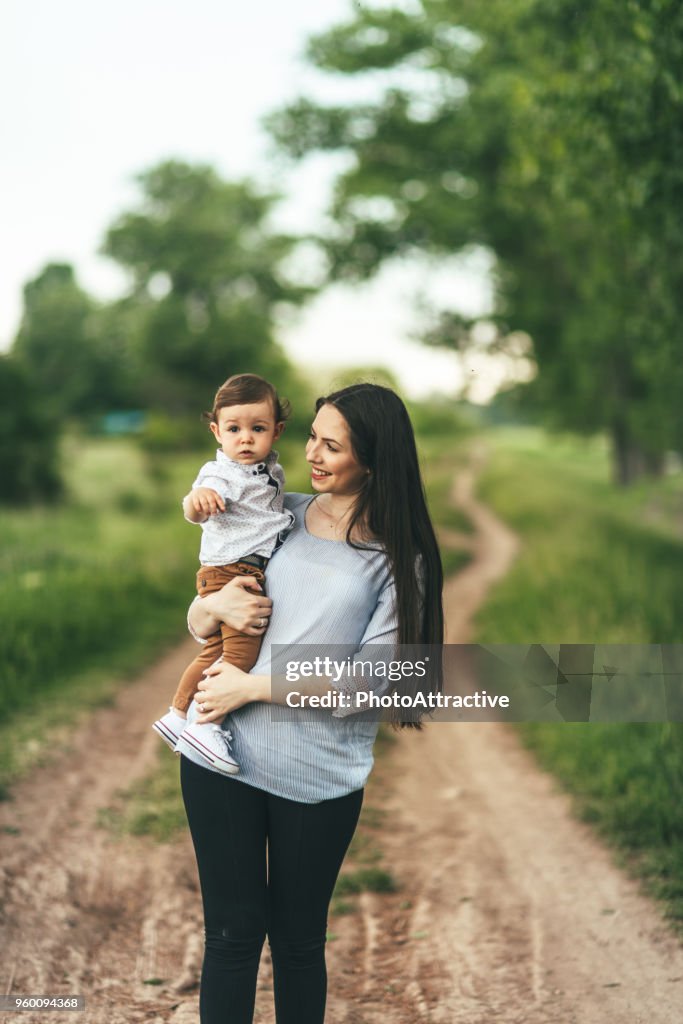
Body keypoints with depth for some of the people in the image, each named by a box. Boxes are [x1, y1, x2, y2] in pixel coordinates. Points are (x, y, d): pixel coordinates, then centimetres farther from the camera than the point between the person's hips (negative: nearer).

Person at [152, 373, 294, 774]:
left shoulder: (270, 468, 10)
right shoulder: (222, 474, -17)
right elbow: (196, 512, -38)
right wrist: (197, 498, -57)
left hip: (254, 572, 9)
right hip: (230, 571, -9)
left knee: (216, 650, 17)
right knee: (241, 651, -15)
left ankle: (178, 715, 28)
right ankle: (205, 727, -11)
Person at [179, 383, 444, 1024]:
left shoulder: (398, 558, -3)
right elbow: (196, 623, 13)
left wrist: (249, 688, -11)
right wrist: (215, 607, -10)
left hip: (319, 777, -2)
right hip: (222, 754, 2)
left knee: (298, 940, 11)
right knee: (233, 932, 7)